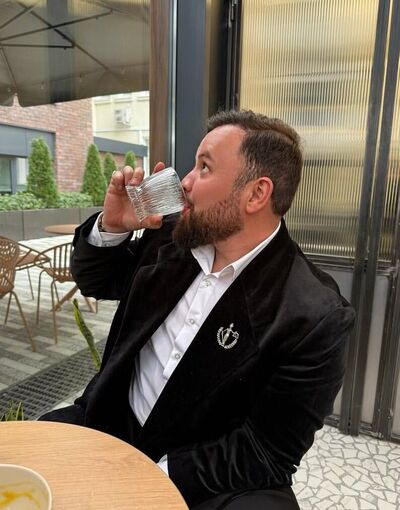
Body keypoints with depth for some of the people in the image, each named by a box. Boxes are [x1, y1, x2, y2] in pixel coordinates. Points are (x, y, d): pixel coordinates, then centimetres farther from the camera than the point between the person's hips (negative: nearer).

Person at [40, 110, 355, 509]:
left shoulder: (314, 316, -23)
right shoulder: (173, 237, -7)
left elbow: (269, 455, -17)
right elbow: (94, 281, 8)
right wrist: (112, 226, -12)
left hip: (210, 477, -4)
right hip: (113, 424, 5)